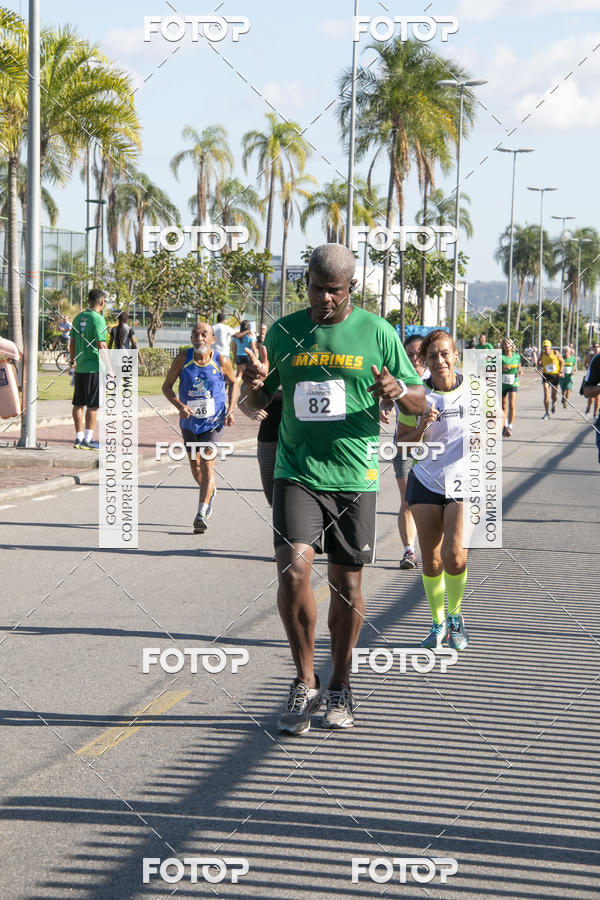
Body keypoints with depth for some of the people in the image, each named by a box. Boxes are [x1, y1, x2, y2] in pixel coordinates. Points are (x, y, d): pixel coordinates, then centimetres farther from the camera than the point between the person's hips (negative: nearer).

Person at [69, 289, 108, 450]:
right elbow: (101, 346, -16)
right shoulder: (98, 319, -12)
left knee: (78, 404, 10)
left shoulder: (79, 317, 10)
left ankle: (79, 438, 15)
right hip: (94, 367, -7)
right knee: (93, 405, -3)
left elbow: (72, 343, 17)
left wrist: (72, 361, 28)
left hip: (79, 368, 7)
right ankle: (88, 439, -2)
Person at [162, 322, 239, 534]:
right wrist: (180, 406, -20)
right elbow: (167, 386, -3)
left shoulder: (221, 361, -10)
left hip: (212, 421, -3)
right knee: (194, 465, 16)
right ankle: (209, 492, 47)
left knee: (207, 465, -14)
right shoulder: (183, 359, -10)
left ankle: (201, 514, -16)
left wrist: (230, 409, -5)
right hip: (189, 421, 3)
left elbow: (234, 383, 8)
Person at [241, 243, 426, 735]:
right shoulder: (284, 332, 6)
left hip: (354, 476, 0)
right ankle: (305, 684, 0)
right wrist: (254, 385, -10)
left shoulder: (377, 333, 1)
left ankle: (340, 689, 24)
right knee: (294, 568, -16)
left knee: (347, 584, 6)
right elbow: (257, 403, 14)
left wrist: (398, 390, -19)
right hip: (296, 472, 1)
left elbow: (420, 400, 4)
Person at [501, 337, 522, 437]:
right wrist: (502, 368, -26)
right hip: (502, 384, 0)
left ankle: (510, 427, -19)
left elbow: (519, 369, 15)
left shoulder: (517, 356, 4)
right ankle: (504, 427, 27)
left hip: (513, 383, 0)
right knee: (503, 406, 11)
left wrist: (520, 372, -8)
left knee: (512, 405, -15)